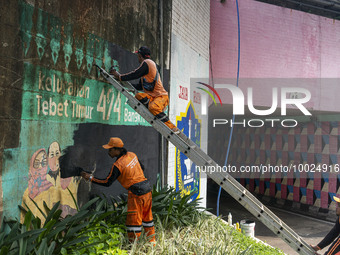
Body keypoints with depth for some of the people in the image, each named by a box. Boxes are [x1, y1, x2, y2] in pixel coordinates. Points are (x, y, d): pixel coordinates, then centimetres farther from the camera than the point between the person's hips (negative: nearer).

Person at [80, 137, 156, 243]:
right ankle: (152, 241, 30)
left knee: (134, 220, 0)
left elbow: (107, 182, -9)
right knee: (147, 217, 19)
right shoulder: (132, 155, 7)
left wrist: (91, 178, -3)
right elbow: (142, 168, 20)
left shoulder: (118, 165, -14)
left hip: (136, 192, -8)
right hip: (147, 188, 8)